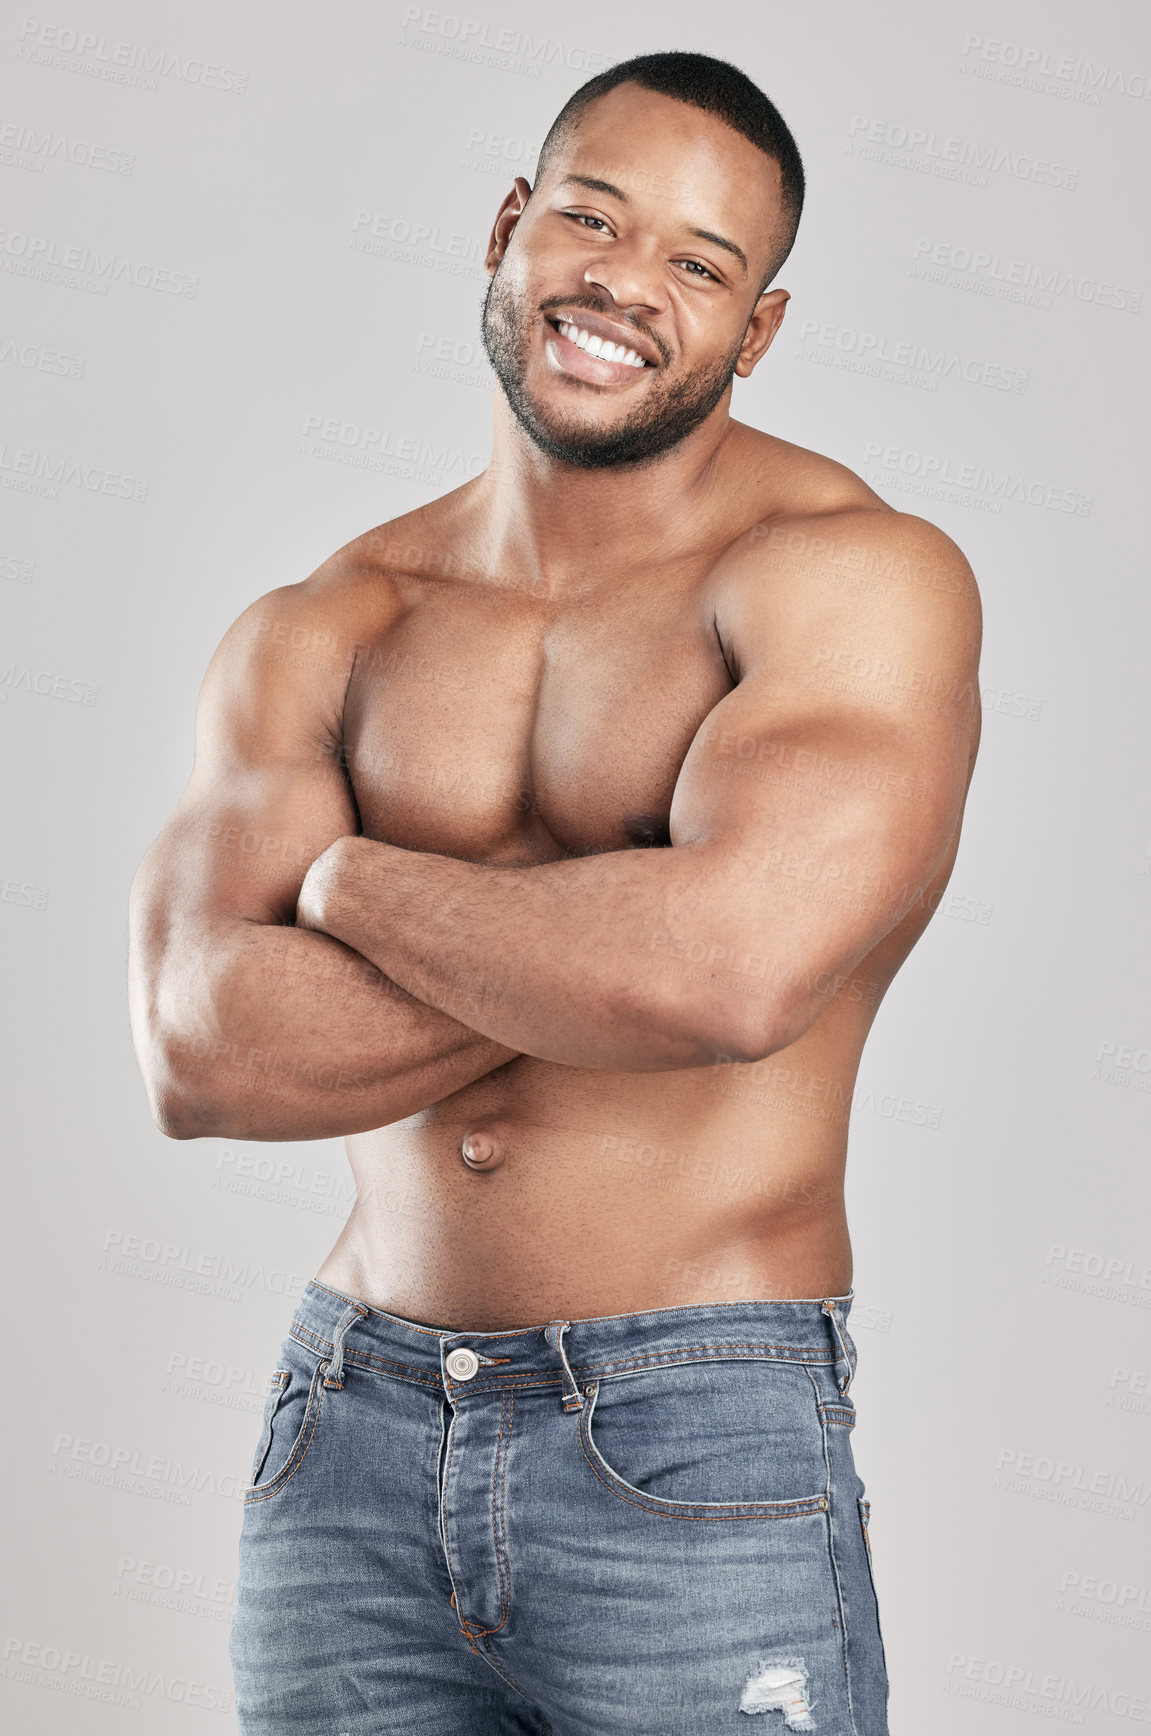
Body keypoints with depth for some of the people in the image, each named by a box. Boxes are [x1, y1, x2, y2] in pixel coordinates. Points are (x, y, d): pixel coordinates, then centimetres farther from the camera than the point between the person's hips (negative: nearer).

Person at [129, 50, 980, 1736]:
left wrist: (358, 879, -9)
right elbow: (201, 1054, -9)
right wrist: (620, 938, -15)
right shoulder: (320, 634, 5)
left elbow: (732, 969, -24)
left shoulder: (858, 575, -7)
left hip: (694, 1464, -3)